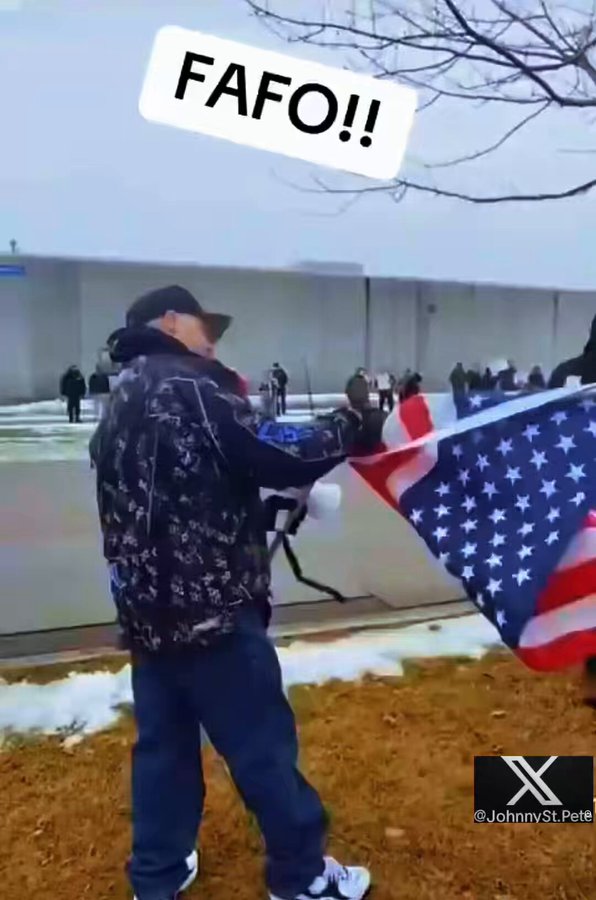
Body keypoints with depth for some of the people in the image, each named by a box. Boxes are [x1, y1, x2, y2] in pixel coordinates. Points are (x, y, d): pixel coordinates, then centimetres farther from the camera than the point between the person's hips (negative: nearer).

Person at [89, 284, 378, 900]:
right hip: (207, 607, -9)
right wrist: (352, 427, -4)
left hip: (147, 607, 9)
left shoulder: (119, 405, 16)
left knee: (163, 744, 18)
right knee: (263, 743, 6)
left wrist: (262, 512, 14)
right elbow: (273, 452, -18)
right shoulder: (188, 387, -13)